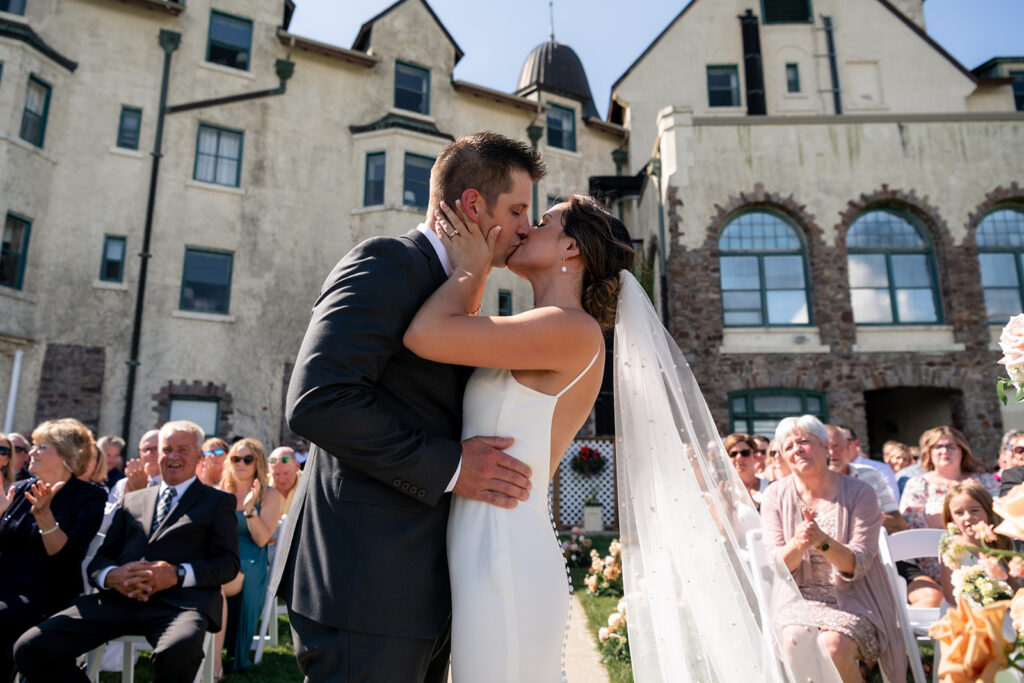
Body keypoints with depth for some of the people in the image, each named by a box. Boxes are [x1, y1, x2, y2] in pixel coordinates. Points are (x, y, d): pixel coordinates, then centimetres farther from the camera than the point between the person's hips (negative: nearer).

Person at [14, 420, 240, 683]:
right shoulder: (132, 500, 26)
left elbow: (229, 563, 3)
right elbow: (100, 557, 19)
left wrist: (178, 574, -15)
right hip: (119, 599, 5)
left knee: (177, 652, -37)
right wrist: (111, 575, -6)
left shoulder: (219, 501, 13)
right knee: (29, 648, -16)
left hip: (180, 600, -4)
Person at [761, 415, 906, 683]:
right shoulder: (776, 496, 1)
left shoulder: (860, 493, -3)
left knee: (832, 646, -28)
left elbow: (857, 566, -9)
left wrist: (822, 541, -29)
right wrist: (797, 544, -24)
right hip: (800, 598, 1)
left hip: (851, 598, -1)